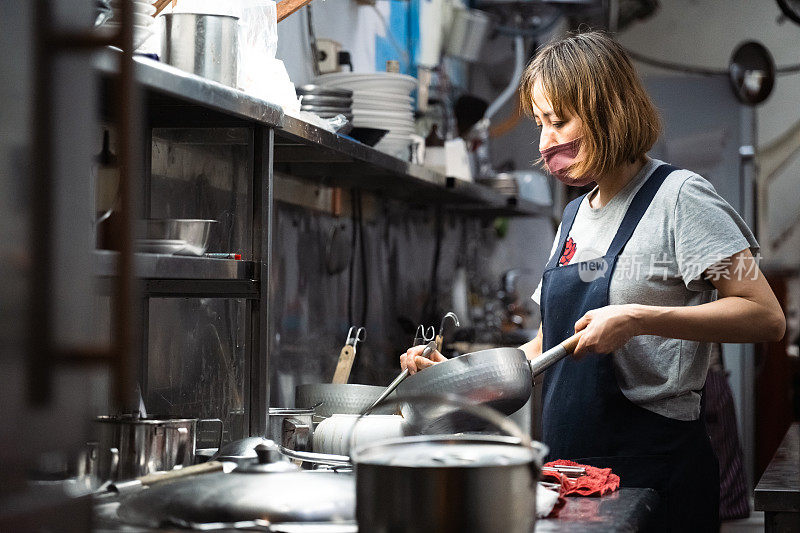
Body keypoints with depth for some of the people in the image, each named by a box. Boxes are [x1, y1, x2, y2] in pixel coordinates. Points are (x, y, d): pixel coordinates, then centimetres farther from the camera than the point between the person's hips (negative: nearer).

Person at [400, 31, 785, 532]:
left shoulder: (679, 197, -9)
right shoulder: (574, 216, 14)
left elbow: (766, 317, -17)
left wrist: (639, 318, -25)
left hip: (651, 470, -7)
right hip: (572, 465, 7)